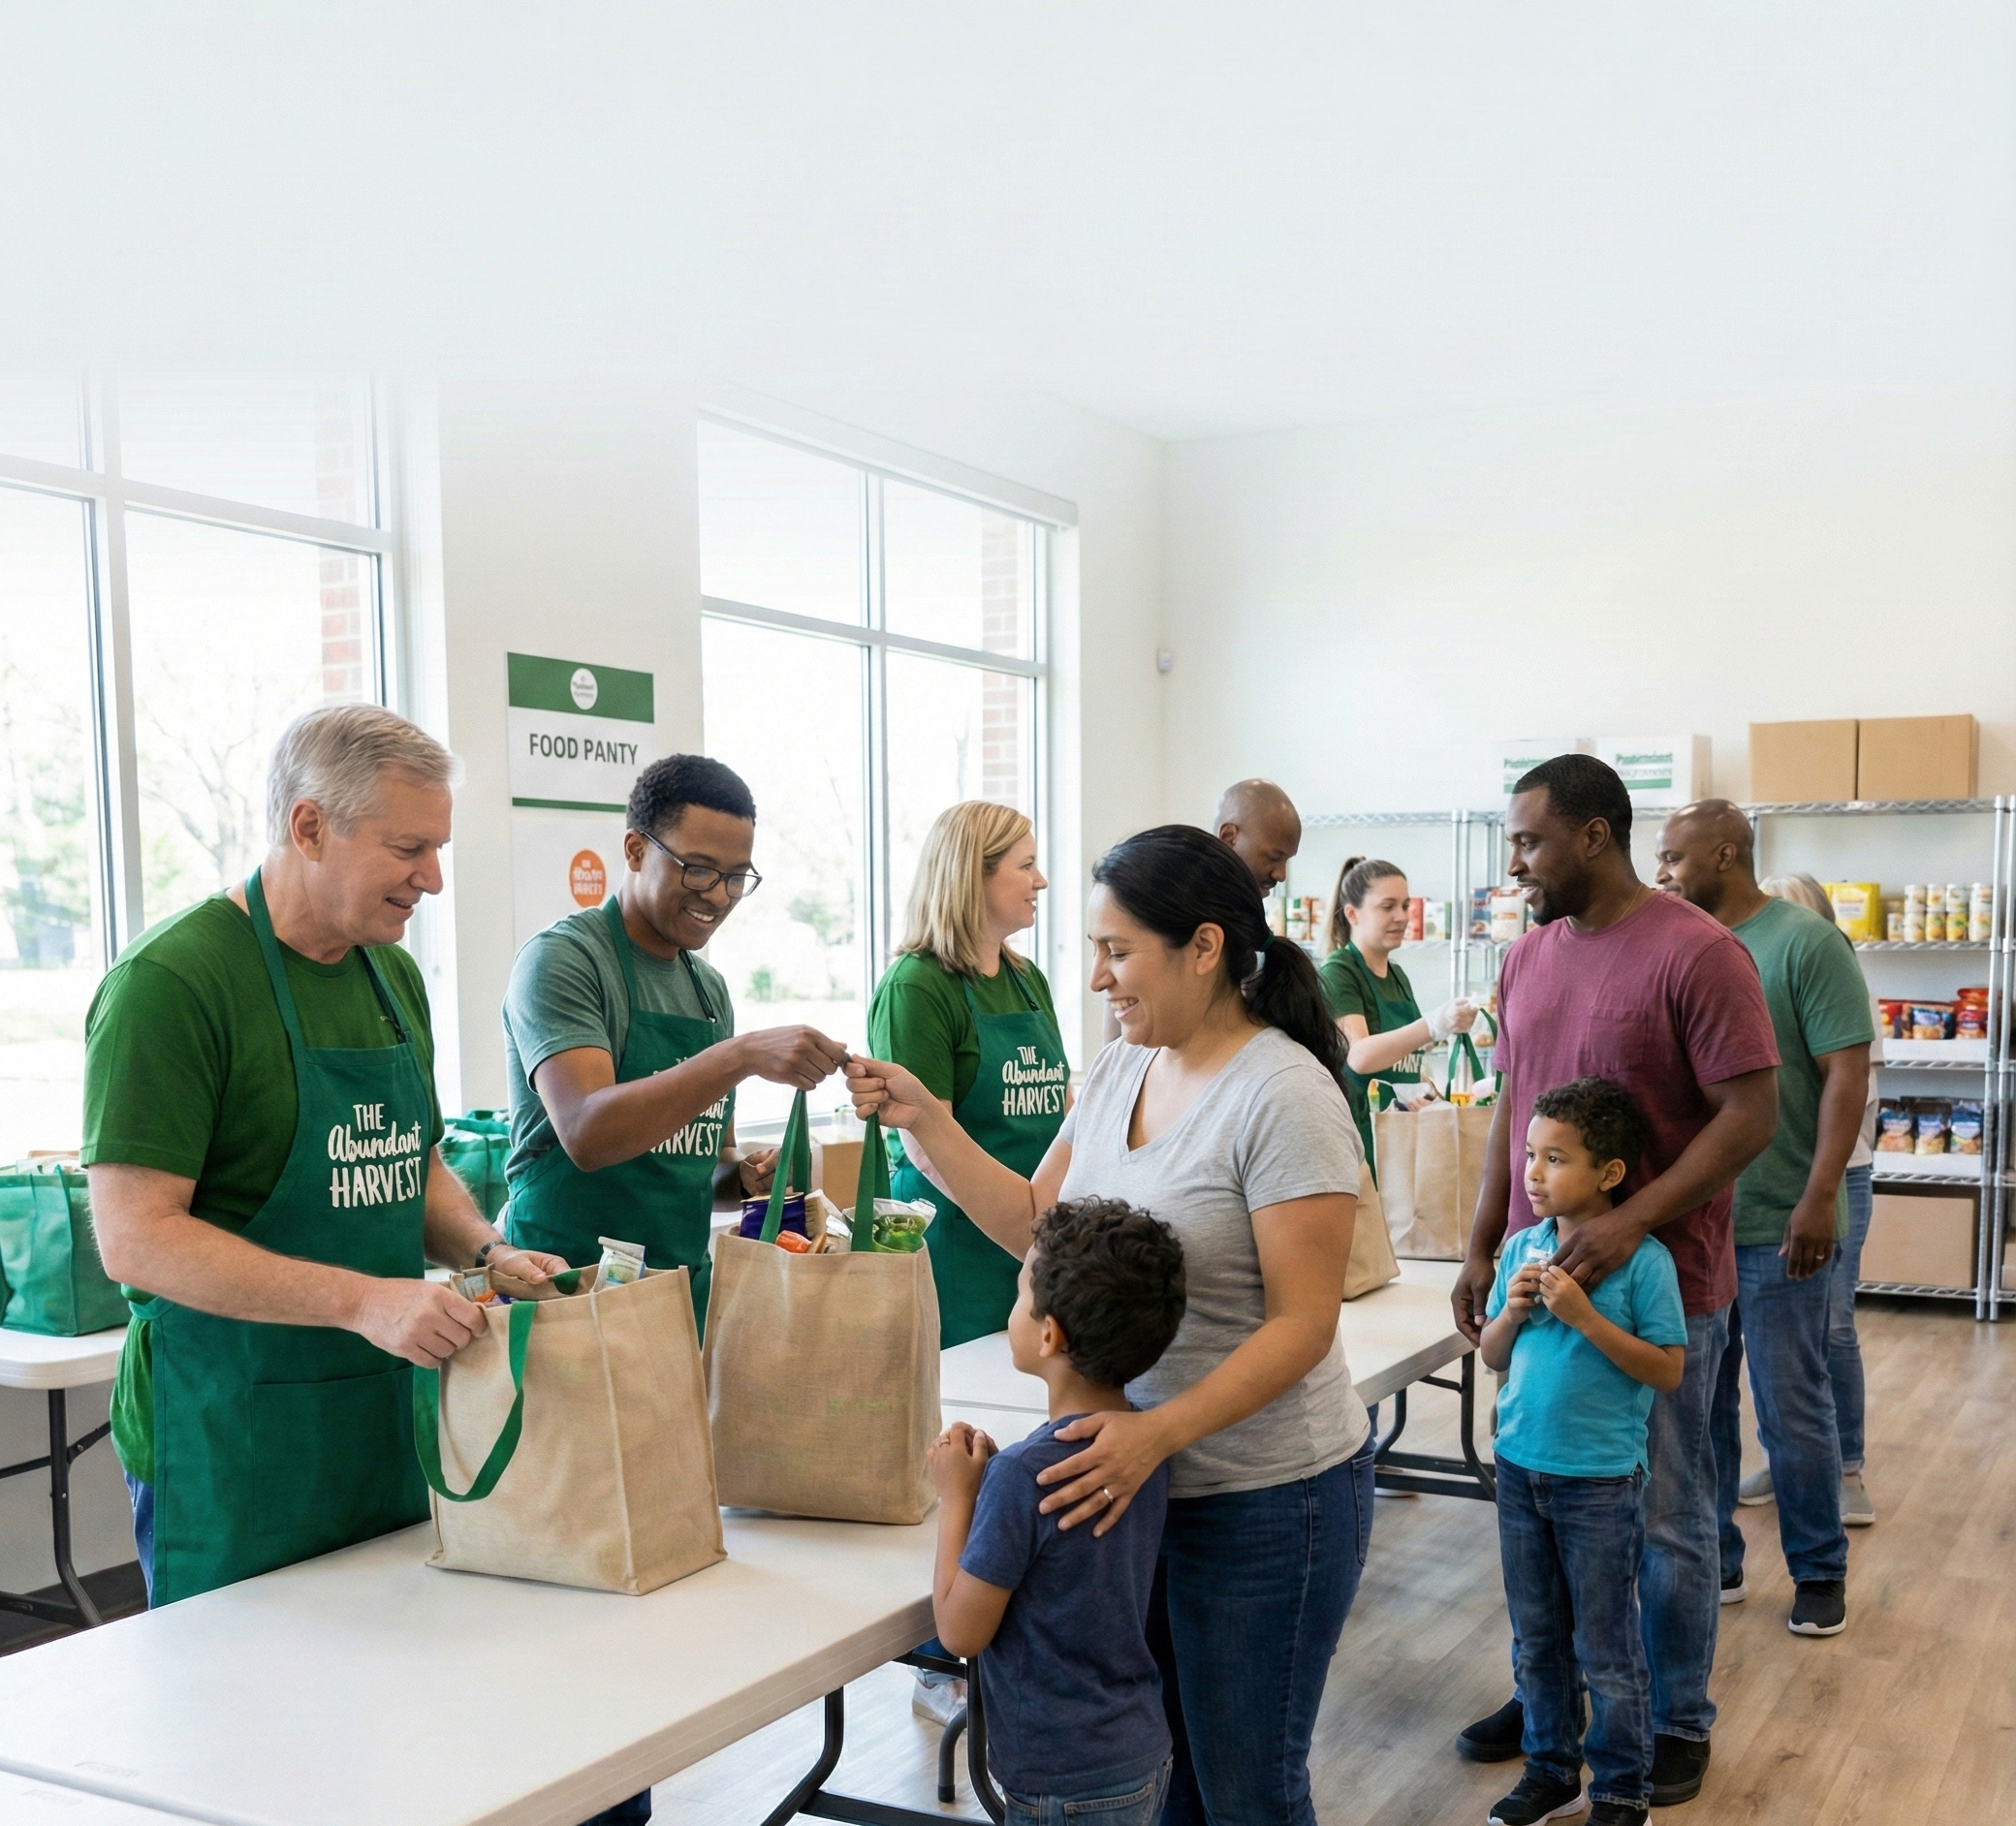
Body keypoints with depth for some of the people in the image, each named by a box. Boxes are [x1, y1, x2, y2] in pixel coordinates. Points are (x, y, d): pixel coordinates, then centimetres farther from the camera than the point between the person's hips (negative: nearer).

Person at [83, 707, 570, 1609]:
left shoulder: (393, 975, 9)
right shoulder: (171, 981, -15)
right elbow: (135, 1238, -20)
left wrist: (486, 1252, 0)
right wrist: (361, 1301, -26)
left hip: (388, 1424, 7)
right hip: (230, 1446, -7)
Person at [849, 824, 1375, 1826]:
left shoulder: (1284, 1094, -20)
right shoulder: (1119, 1068, 4)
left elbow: (1302, 1325, -21)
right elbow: (1035, 1222, 8)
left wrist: (1158, 1431, -30)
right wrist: (925, 1121, -2)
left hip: (1265, 1499, -7)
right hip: (1136, 1476, 7)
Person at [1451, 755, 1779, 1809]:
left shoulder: (1698, 954, -14)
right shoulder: (1529, 958, 6)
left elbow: (1751, 1113, -16)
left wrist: (1629, 1224, -24)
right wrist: (1482, 1247, 8)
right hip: (1540, 1277, 6)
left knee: (1664, 1519, 9)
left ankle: (1677, 1722, 27)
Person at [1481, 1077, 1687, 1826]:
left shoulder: (1642, 1259, -14)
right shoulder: (1522, 1249, 0)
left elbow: (1668, 1371, -15)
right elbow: (1492, 1356, 9)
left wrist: (1585, 1316, -23)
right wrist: (1512, 1311, -12)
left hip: (1600, 1479, -5)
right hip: (1521, 1465, 5)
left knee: (1606, 1651, 9)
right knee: (1536, 1639, 18)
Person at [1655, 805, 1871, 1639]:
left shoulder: (1807, 943, -9)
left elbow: (1846, 1075, -13)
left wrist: (1820, 1198, -18)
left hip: (1775, 1225, -5)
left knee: (1792, 1410, 6)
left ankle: (1820, 1572, 23)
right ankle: (1714, 1562, 26)